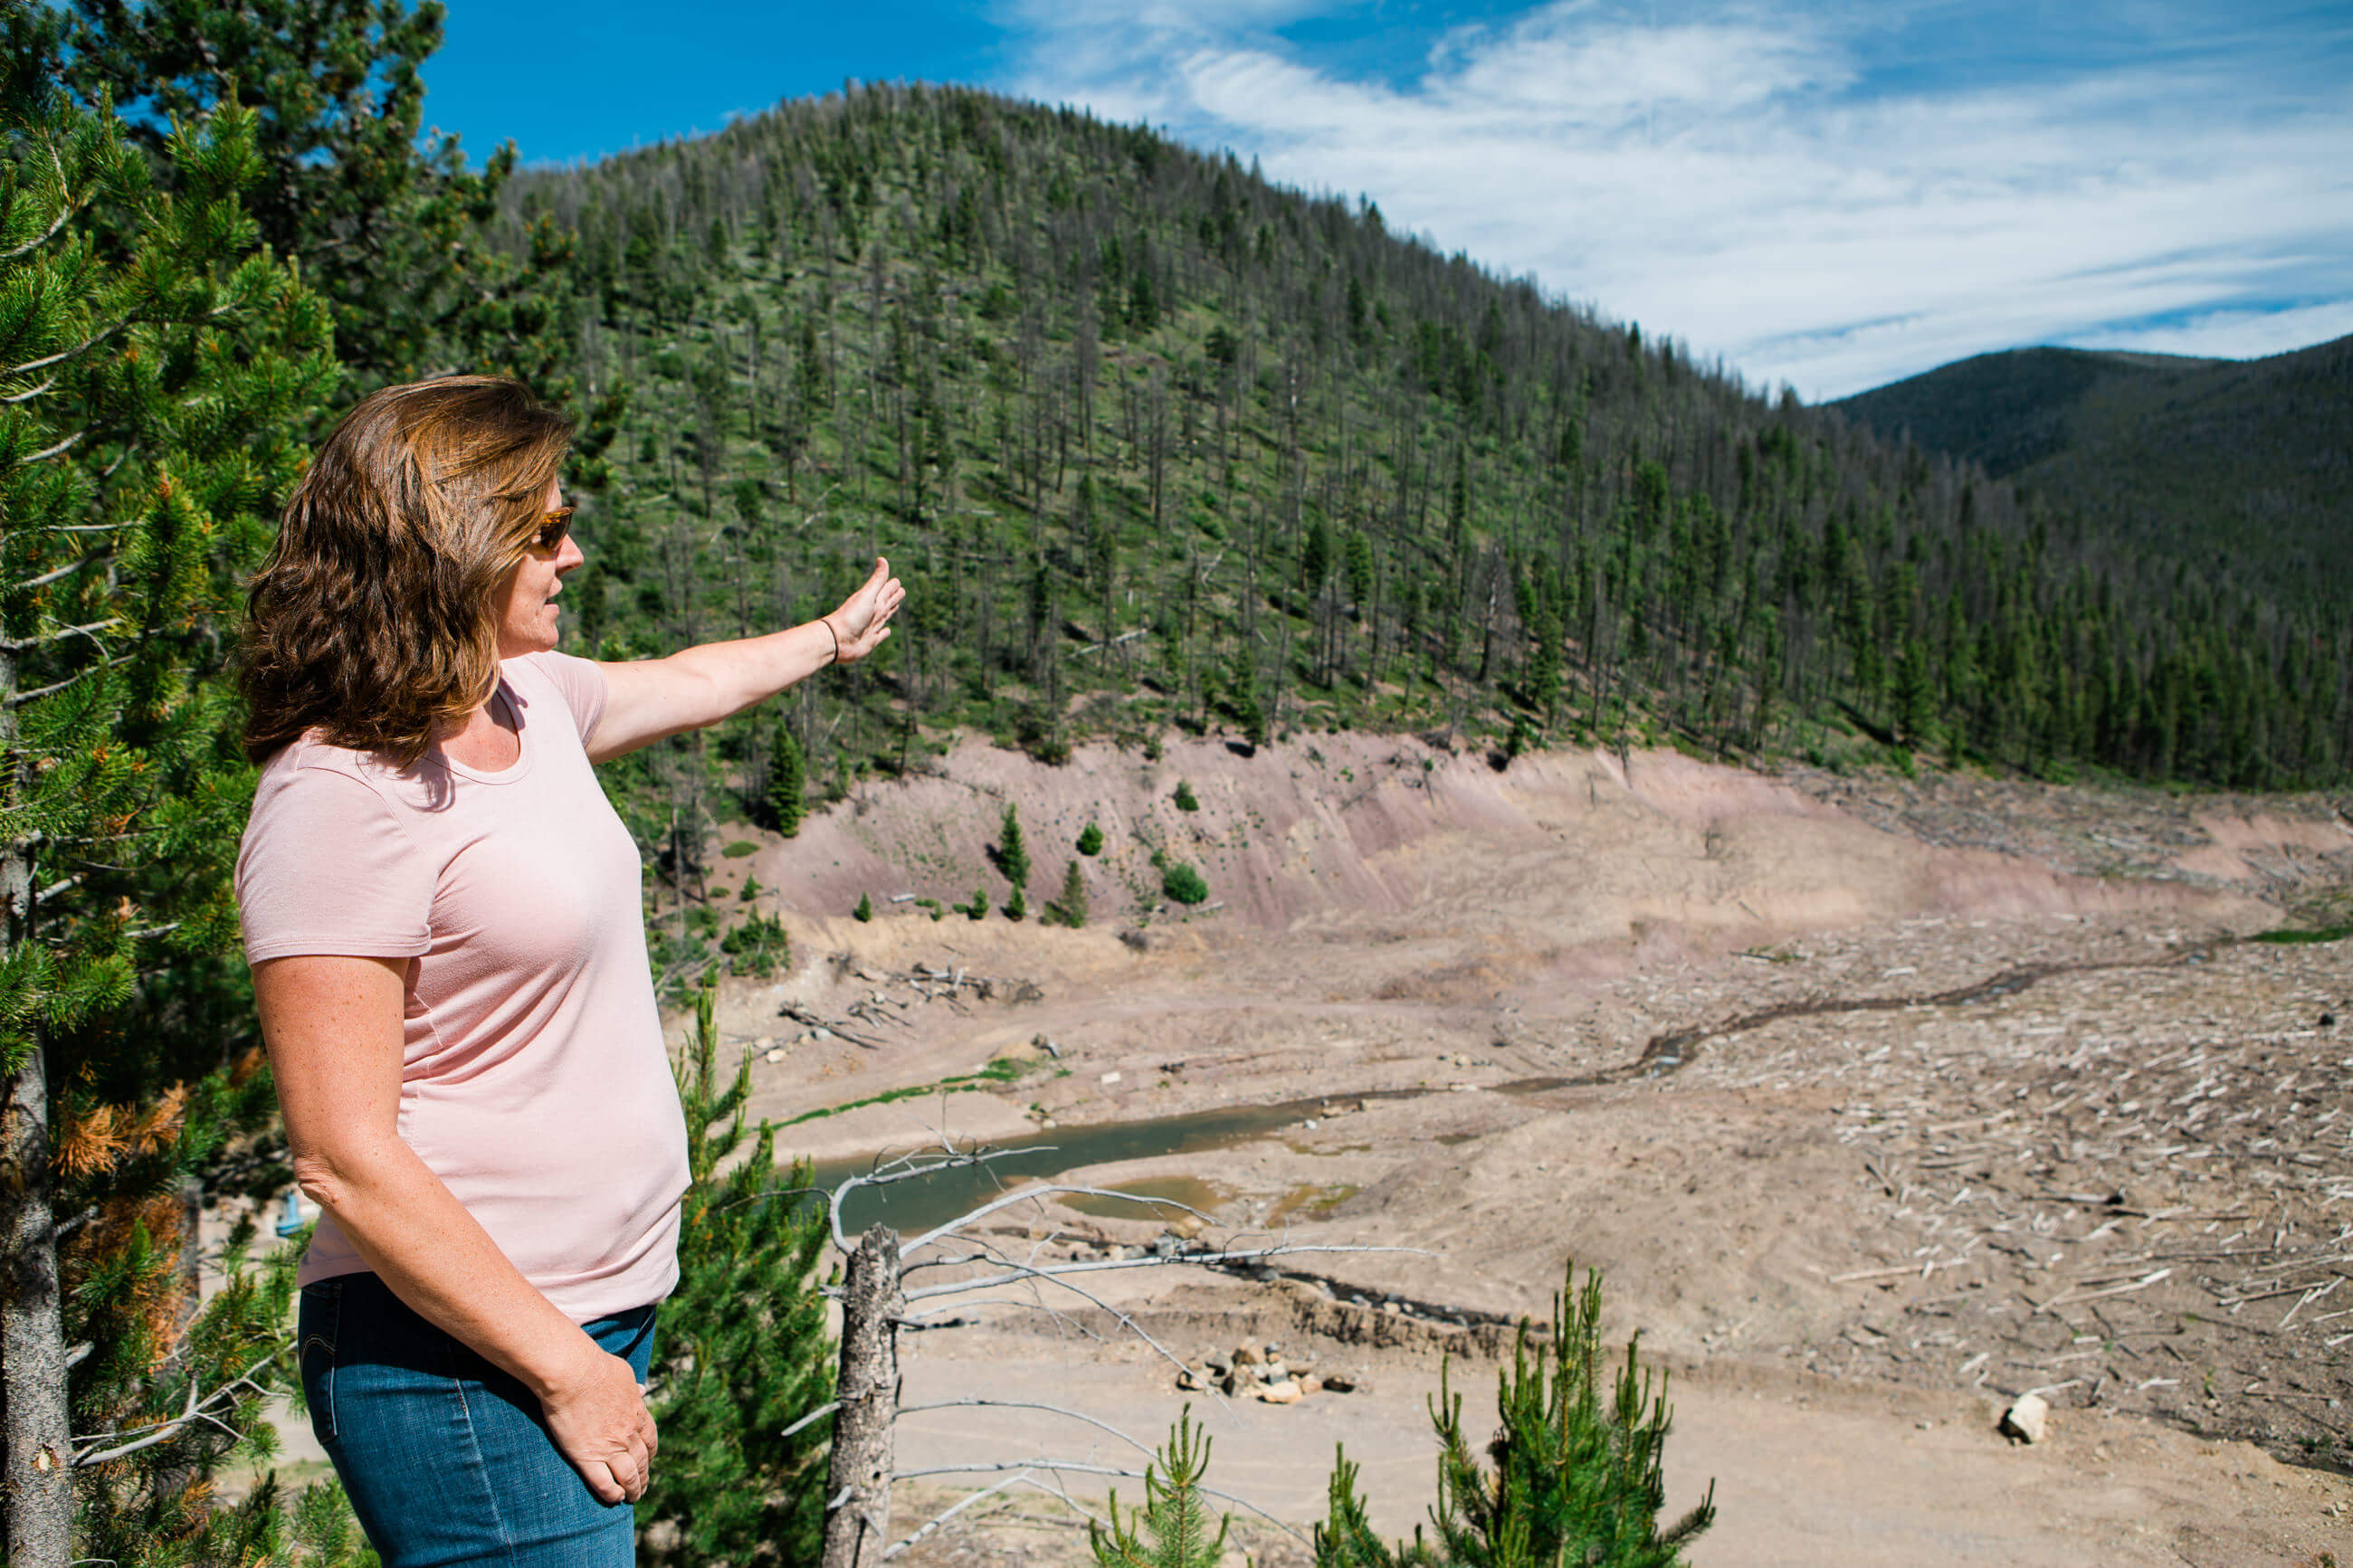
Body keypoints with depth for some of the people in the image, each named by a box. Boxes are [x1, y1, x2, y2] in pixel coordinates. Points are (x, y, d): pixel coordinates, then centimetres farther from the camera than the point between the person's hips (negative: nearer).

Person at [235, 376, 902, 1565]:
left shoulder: (527, 699, 6)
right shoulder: (343, 794, -20)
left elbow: (689, 683, 29)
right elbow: (344, 1160, -22)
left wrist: (835, 637, 46)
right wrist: (565, 1372, -19)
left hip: (597, 1310, 9)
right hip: (468, 1360, -8)